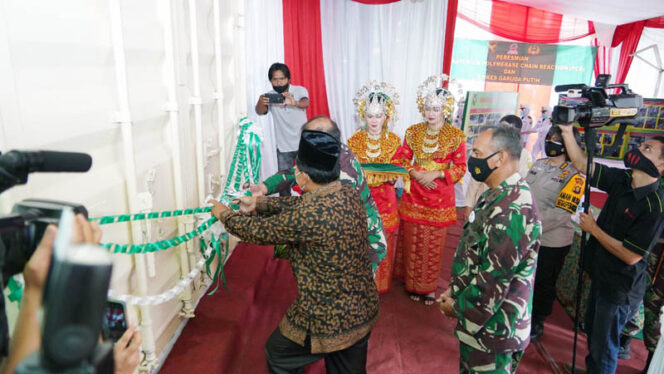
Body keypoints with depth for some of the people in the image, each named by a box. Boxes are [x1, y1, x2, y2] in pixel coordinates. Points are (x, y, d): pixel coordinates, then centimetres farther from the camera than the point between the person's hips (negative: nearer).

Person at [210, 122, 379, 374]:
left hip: (326, 321, -7)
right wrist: (258, 203, 12)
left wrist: (224, 214, 3)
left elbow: (257, 231, -16)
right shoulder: (350, 195, -8)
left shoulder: (308, 217, -31)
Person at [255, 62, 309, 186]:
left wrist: (294, 102, -51)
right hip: (283, 147, 1)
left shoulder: (300, 90, -7)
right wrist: (260, 103, -44)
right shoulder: (269, 96, -3)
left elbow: (305, 103, -28)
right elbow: (260, 112, -20)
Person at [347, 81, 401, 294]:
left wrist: (390, 176, -15)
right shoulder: (355, 140, -2)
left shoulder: (393, 140, 1)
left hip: (385, 198, 1)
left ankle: (381, 284, 30)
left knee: (383, 244, 10)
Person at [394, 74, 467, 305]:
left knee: (433, 244, 7)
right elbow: (402, 161, 6)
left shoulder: (456, 136, -5)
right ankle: (413, 284, 25)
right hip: (414, 195, 2)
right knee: (412, 241, 8)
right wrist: (417, 174, -12)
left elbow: (460, 168, -3)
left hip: (440, 197, -1)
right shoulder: (413, 132, 2)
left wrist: (436, 174, -17)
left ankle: (429, 287, 23)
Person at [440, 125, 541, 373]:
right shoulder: (499, 195, 5)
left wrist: (458, 307, -13)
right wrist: (455, 289, 9)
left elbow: (494, 281, -28)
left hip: (492, 329, -9)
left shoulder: (511, 211, -29)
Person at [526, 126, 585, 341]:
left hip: (551, 242, -6)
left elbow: (562, 213, -22)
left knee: (543, 283, 11)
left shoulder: (573, 176, -15)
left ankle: (537, 323, 32)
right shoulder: (538, 165, 6)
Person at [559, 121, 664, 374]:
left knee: (603, 349, 8)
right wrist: (567, 131, -13)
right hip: (600, 275, 7)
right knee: (592, 332, 26)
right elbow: (581, 164, -2)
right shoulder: (622, 180, -6)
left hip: (620, 289, -7)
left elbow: (630, 255, -24)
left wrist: (593, 229, -17)